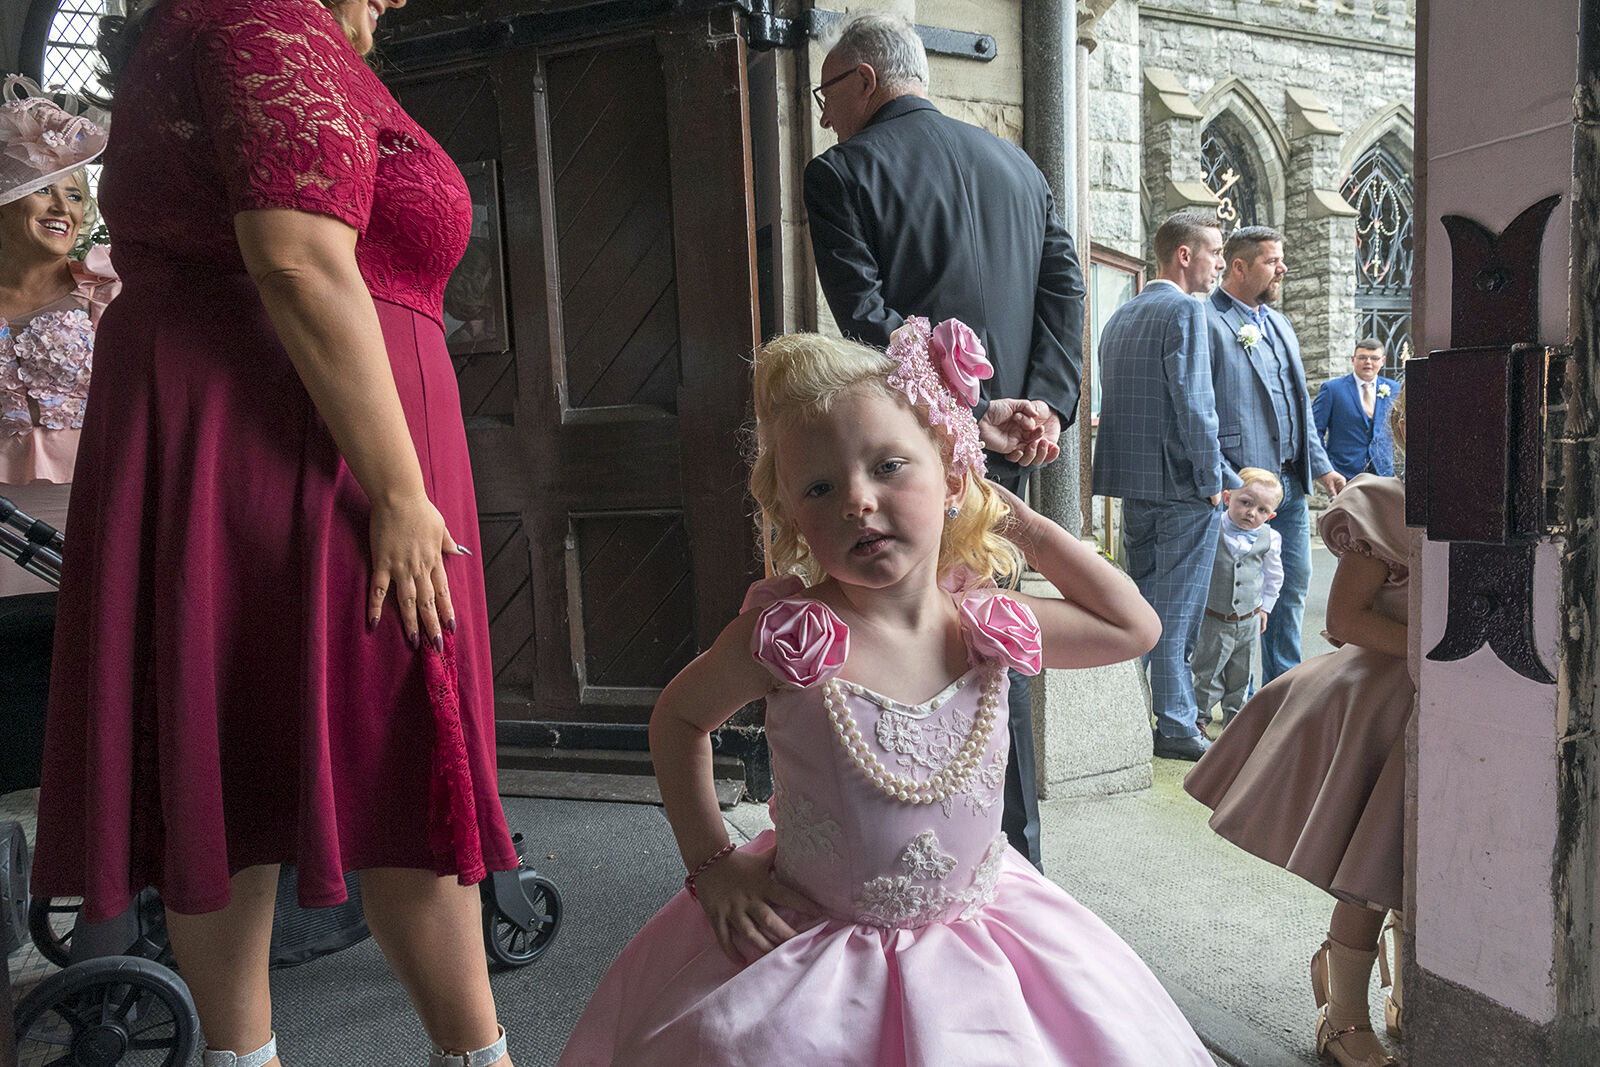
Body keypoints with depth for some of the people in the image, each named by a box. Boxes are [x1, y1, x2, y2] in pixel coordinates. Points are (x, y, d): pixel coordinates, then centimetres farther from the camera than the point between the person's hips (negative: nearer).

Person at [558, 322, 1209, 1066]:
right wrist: (712, 863, -8)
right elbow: (678, 717, -4)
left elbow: (1134, 626, 5)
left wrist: (1024, 525, -3)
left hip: (968, 940, 3)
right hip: (804, 943, -3)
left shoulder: (988, 629, -11)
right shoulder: (791, 635, -21)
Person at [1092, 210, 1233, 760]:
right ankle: (1176, 726, 6)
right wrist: (1212, 479, -10)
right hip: (1181, 486, -8)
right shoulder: (1184, 310, -11)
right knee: (1176, 610, -1)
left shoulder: (1119, 317, 15)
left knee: (1134, 602, 15)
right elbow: (1194, 403, -18)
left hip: (1132, 483, 8)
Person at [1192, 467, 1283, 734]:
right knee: (1207, 671, 3)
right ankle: (1200, 716, 19)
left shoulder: (1269, 539, -3)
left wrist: (1264, 607, 14)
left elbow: (1274, 575, 14)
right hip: (1213, 619, -3)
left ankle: (1234, 717, 30)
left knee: (1240, 673, 15)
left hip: (1248, 620, 3)